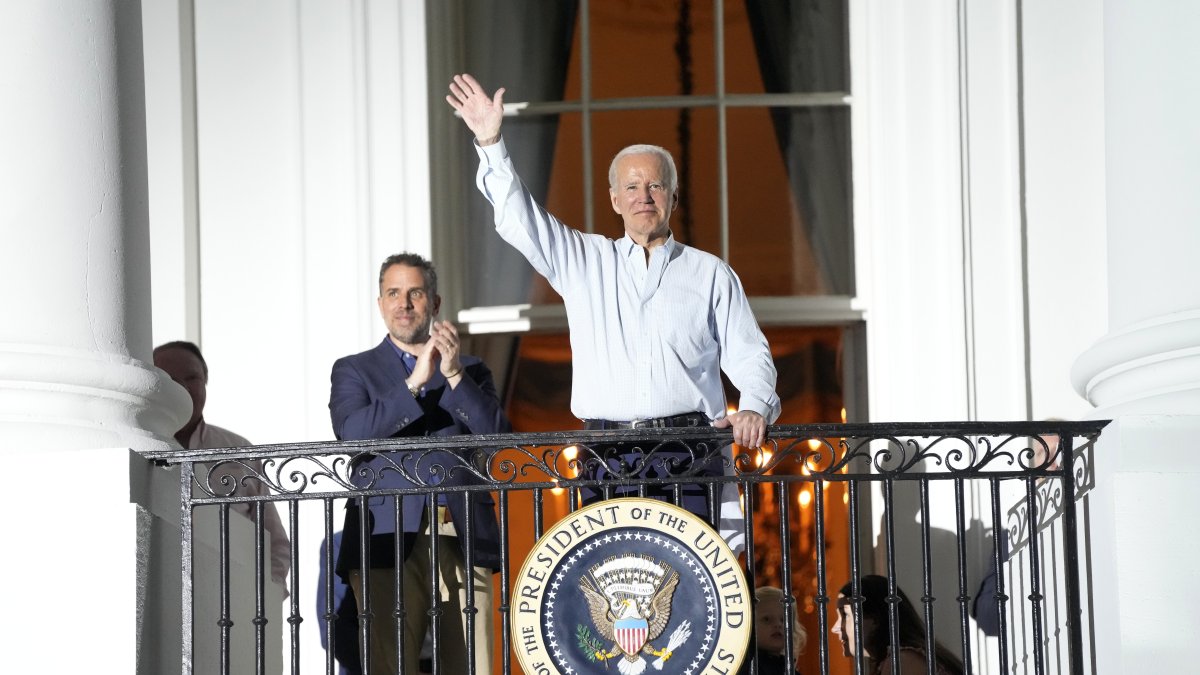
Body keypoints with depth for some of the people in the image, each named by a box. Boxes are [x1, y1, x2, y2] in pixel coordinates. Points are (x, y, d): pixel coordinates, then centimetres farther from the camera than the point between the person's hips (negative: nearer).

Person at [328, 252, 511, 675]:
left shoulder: (471, 372, 20)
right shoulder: (354, 371, 15)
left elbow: (499, 437, 3)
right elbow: (351, 432, -6)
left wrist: (455, 375, -8)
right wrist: (415, 382, -13)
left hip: (464, 543, 2)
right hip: (389, 544, -2)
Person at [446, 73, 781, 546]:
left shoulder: (710, 273, 14)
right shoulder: (584, 262, 17)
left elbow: (748, 355, 10)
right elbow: (519, 220, 8)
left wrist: (754, 407, -10)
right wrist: (490, 144, -3)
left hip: (689, 458, -1)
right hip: (607, 461, 1)